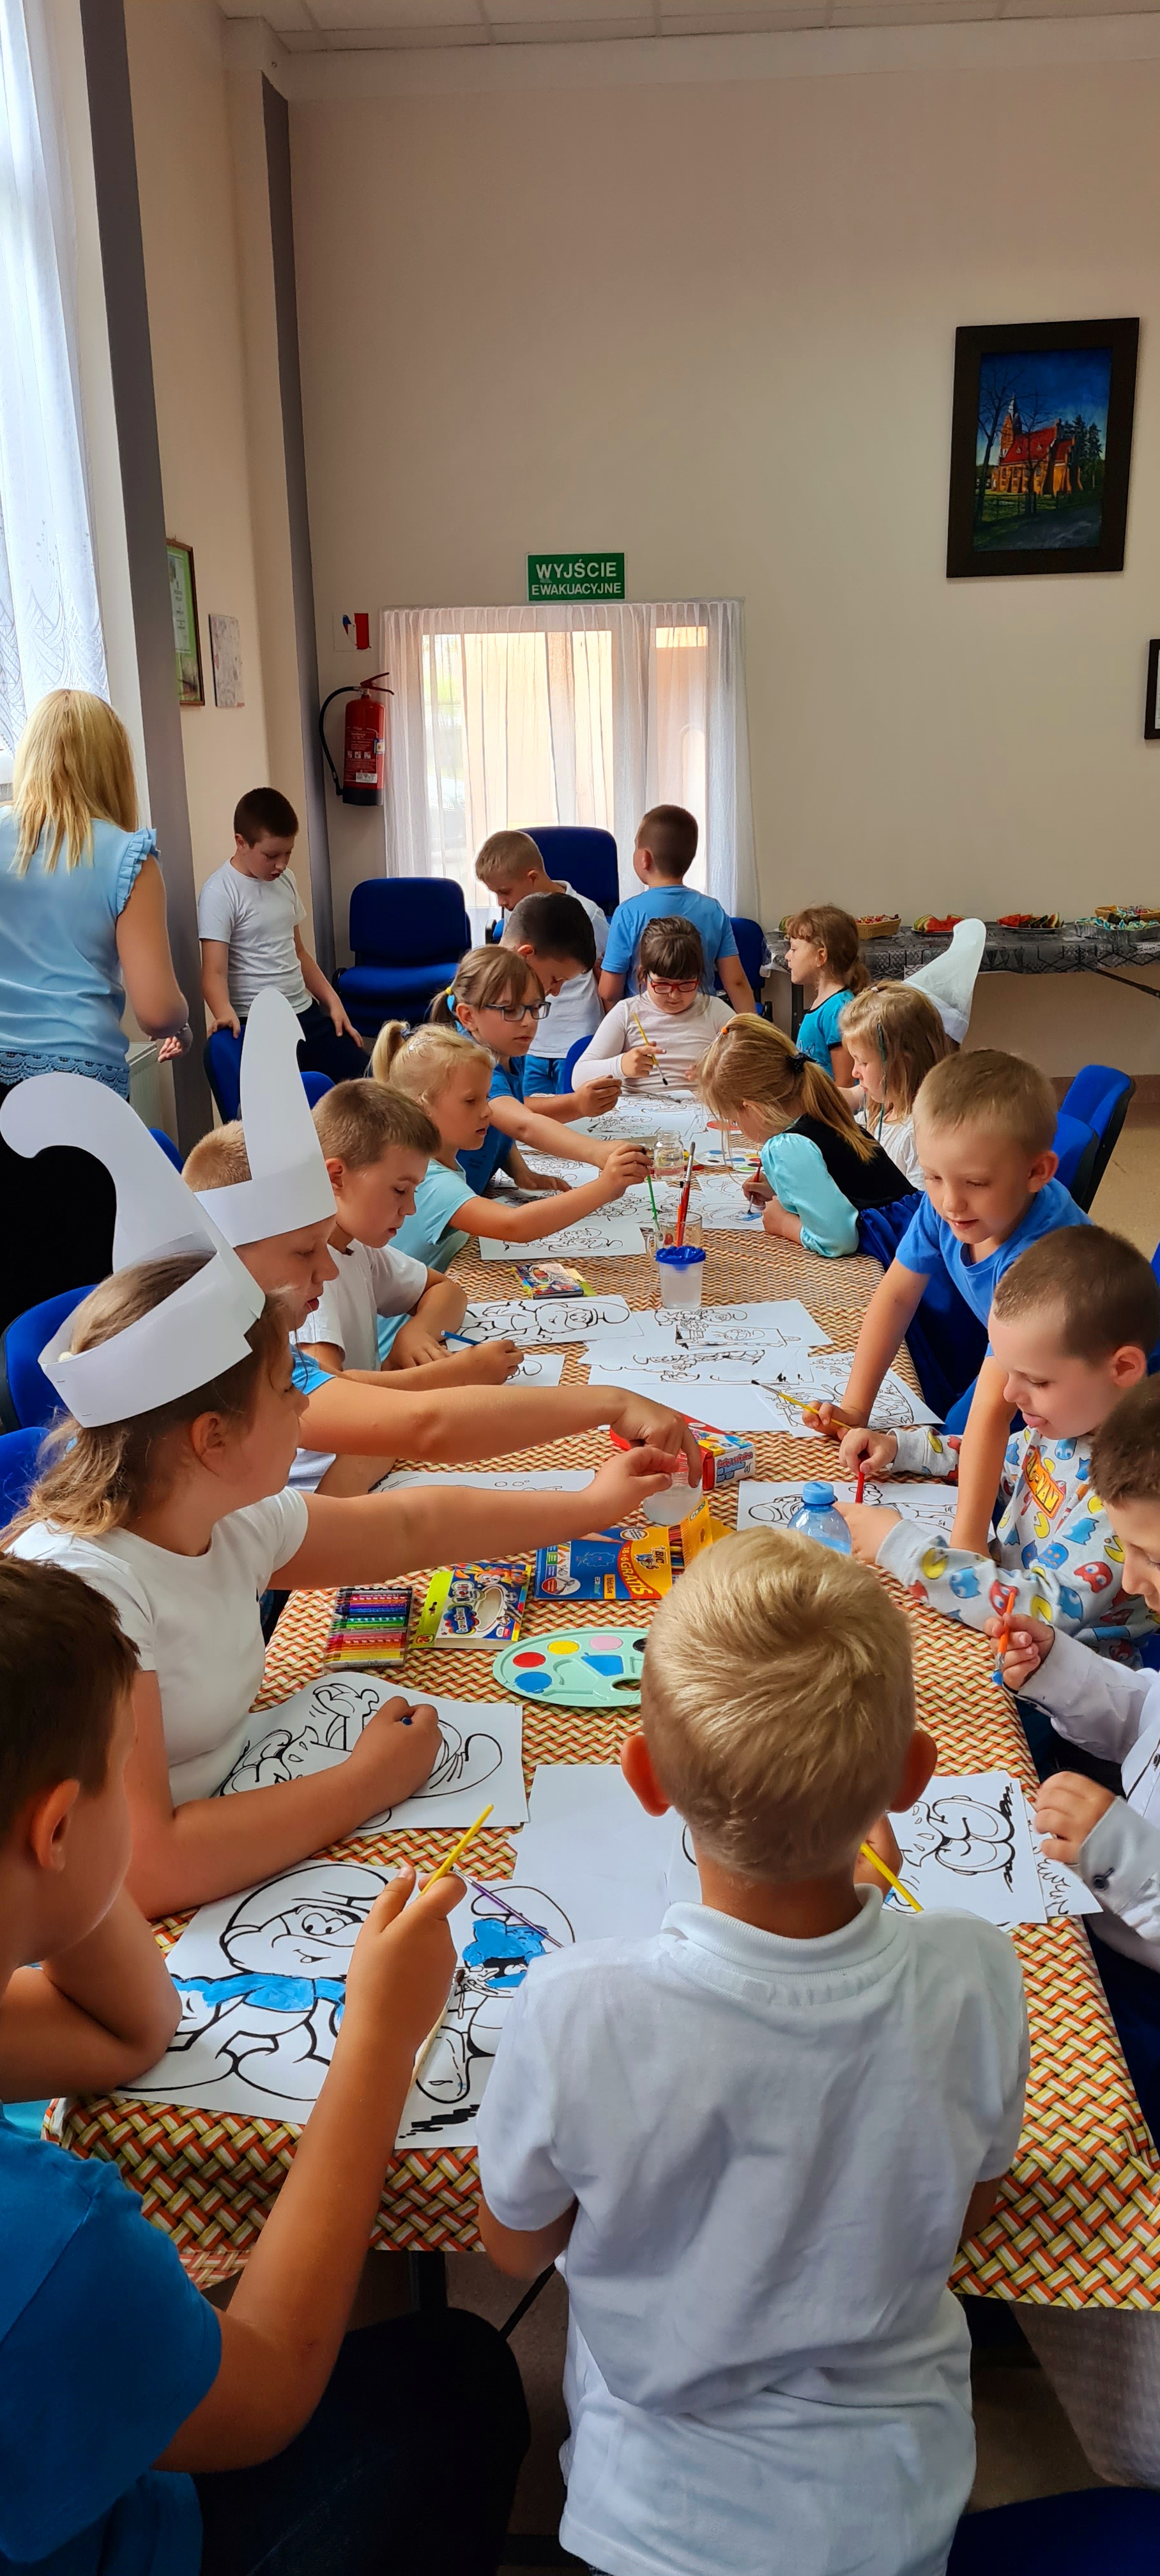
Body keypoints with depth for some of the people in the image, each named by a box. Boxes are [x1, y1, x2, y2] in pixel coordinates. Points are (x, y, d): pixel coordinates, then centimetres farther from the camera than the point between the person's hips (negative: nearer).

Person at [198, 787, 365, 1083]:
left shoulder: (285, 880, 12)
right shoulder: (220, 893, -11)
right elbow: (215, 972, -17)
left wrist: (333, 1001, 14)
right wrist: (226, 1014, -36)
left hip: (305, 1012, 7)